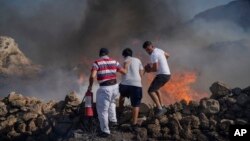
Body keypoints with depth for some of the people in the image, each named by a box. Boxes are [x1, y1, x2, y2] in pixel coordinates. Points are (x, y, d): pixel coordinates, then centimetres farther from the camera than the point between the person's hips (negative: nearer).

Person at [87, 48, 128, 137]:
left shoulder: (97, 63, -5)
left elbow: (92, 76, -18)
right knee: (111, 102, 36)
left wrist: (90, 86, -2)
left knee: (102, 110, 7)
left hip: (105, 89, -5)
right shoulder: (114, 61, 7)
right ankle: (113, 120, 36)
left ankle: (105, 131, 11)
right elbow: (124, 72, 10)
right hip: (115, 86, 5)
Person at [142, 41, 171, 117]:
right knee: (155, 89, 29)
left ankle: (160, 109, -23)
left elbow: (156, 69, -21)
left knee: (151, 91, -16)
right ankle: (162, 107, 27)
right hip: (167, 74, 10)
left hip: (162, 75, -10)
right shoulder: (159, 50, 13)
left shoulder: (153, 54, -17)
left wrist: (149, 70, 0)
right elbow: (167, 55, 33)